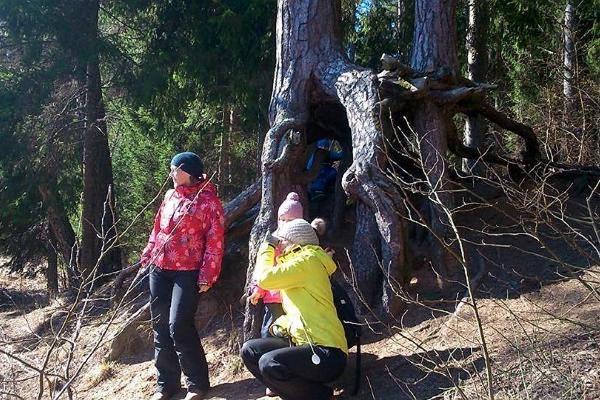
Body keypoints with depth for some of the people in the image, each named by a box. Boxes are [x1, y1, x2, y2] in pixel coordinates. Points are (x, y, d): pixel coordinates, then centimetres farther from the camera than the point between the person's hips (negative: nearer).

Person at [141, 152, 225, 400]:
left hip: (187, 273, -7)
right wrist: (147, 257, 15)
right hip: (159, 269, 7)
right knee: (160, 327, 9)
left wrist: (207, 276, -15)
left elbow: (215, 243, -10)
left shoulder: (208, 201, -7)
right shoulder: (170, 196, 13)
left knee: (179, 327, -12)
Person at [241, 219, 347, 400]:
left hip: (327, 353, -10)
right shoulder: (296, 264, 19)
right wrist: (282, 324, 4)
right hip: (305, 344, 10)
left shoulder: (308, 260, -12)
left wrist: (267, 247, -3)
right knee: (249, 351, 4)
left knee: (269, 363, -30)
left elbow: (265, 278, -19)